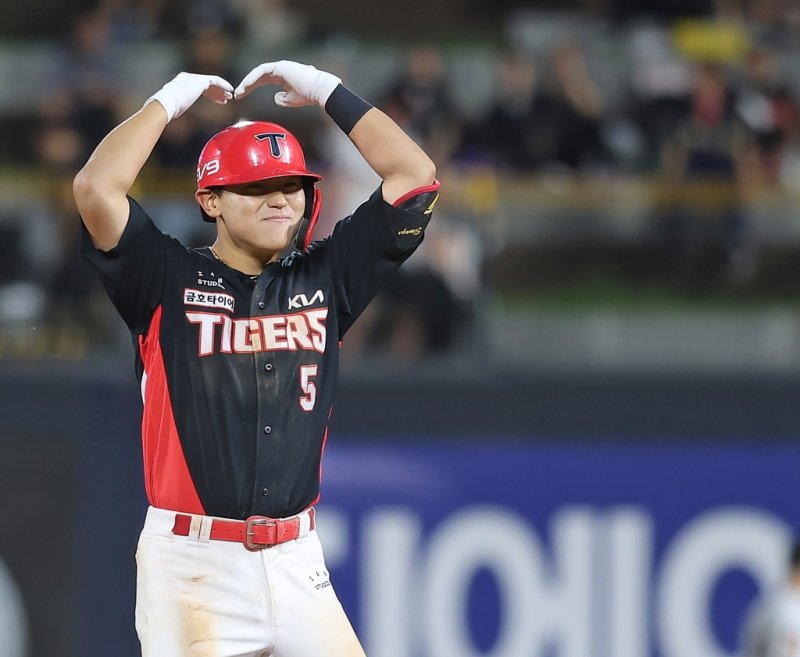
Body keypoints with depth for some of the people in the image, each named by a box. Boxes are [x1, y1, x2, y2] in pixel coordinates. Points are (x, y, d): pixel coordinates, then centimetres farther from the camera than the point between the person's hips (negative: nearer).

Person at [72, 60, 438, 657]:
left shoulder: (324, 278, 10)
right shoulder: (169, 280, 0)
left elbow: (415, 176, 8)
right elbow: (96, 187, -15)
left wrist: (328, 93, 9)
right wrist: (169, 101, -2)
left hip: (296, 563, 4)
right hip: (190, 564, -3)